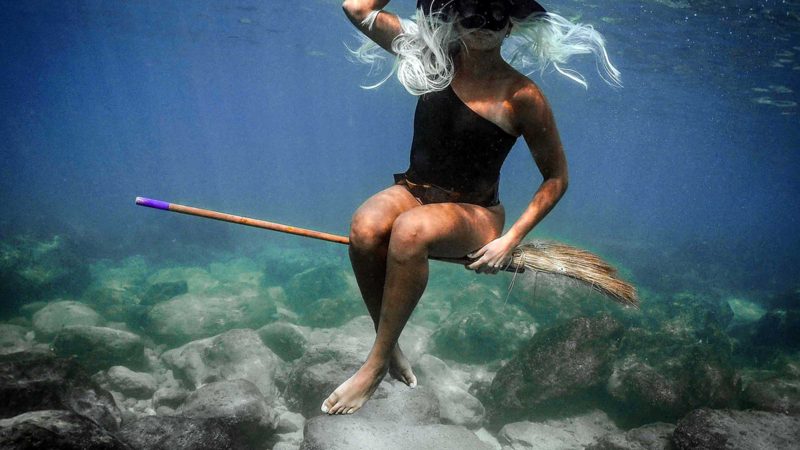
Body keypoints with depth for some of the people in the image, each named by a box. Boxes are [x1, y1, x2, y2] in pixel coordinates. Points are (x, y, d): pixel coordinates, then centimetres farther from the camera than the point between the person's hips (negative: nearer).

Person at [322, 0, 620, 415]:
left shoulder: (521, 96, -10)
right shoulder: (434, 58, 1)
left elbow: (557, 178, -4)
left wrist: (510, 239, -14)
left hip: (474, 216, -3)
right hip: (414, 193, 4)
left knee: (410, 229, -37)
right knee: (365, 227, -31)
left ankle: (376, 363, -20)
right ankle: (390, 344, -11)